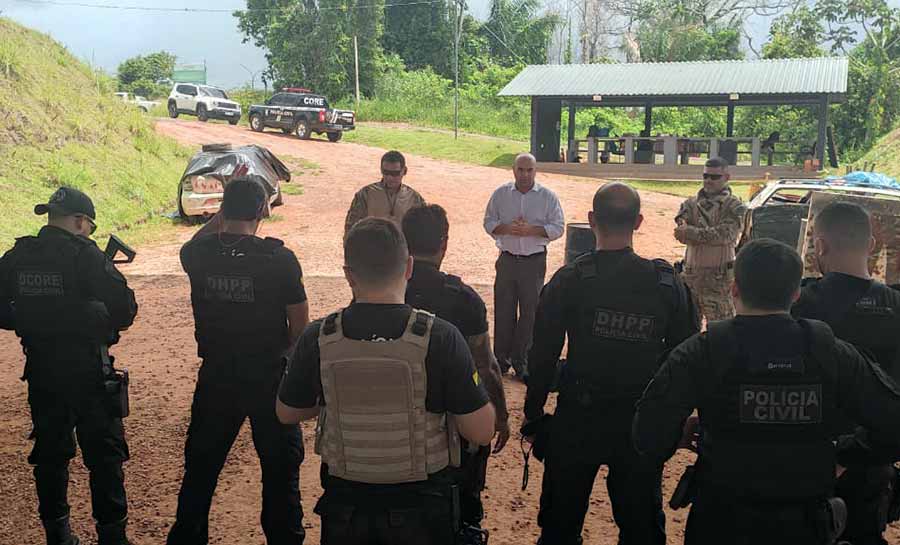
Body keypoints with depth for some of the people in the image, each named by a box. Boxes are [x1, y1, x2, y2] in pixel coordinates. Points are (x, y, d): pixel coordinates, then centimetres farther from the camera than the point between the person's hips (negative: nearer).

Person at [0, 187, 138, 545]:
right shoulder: (85, 254, -13)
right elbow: (125, 308, -15)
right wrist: (106, 322, 5)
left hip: (41, 371, 5)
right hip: (87, 369, -5)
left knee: (50, 452, 17)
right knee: (104, 454, 5)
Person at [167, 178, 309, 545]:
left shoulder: (197, 256, -8)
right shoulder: (279, 259, -16)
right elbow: (300, 325, -8)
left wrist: (223, 212, 18)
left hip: (216, 377, 3)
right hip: (269, 377, -3)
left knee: (200, 467, 20)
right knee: (281, 470, 13)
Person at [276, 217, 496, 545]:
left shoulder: (317, 339, -13)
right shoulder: (441, 338, -21)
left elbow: (286, 413, 3)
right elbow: (482, 432, -16)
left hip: (345, 505, 2)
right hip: (422, 506, -2)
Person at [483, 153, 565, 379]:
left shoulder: (548, 197, 1)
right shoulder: (500, 194, 6)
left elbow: (558, 227, -1)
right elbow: (488, 222, 7)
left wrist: (531, 230, -16)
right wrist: (507, 228, -13)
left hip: (534, 261, -1)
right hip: (507, 259, 1)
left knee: (529, 312, 3)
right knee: (503, 311, 3)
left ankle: (521, 361, 13)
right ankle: (501, 358, 14)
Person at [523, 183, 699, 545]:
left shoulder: (568, 281, -12)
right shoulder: (668, 283, -5)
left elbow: (543, 356, -9)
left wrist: (533, 416, 1)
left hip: (578, 420, -2)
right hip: (644, 425, 2)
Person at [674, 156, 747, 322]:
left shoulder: (735, 206, -3)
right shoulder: (691, 203, 11)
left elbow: (724, 234, -18)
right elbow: (682, 231, -4)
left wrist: (691, 232, -19)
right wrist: (708, 235, -23)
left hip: (718, 277, -5)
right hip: (691, 272, 5)